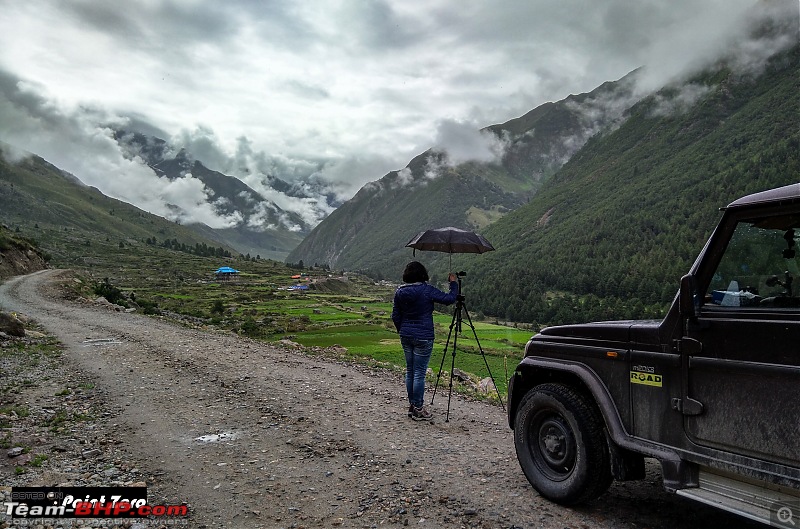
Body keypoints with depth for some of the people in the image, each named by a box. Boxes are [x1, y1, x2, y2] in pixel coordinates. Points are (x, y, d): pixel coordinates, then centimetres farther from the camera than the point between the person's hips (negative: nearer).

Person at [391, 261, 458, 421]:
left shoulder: (399, 292, 3)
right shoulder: (427, 290, -13)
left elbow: (395, 316, 9)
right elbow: (449, 299, -9)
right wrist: (453, 283, 6)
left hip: (405, 336, 6)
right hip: (423, 338, -6)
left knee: (410, 371, 14)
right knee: (419, 372, 0)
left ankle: (412, 405, 24)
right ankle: (417, 409, 7)